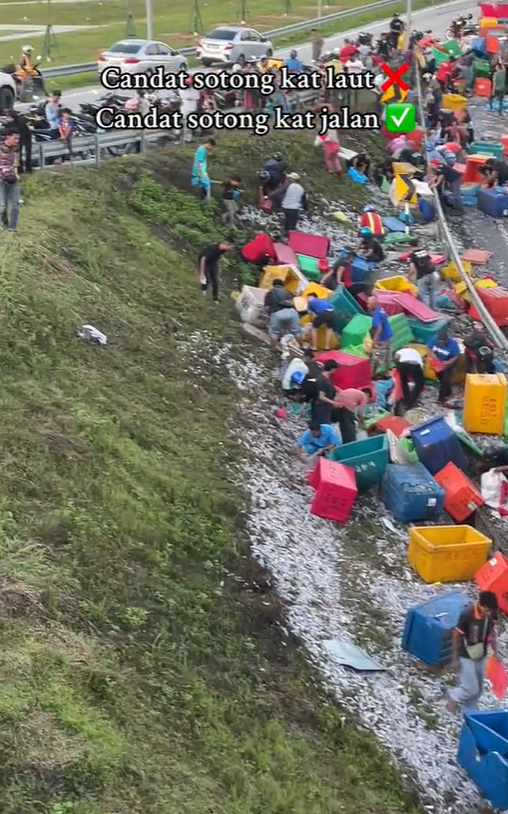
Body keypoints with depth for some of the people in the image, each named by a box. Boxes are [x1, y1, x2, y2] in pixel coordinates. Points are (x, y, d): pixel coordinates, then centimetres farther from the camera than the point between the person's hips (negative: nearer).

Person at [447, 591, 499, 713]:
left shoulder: (491, 614, -12)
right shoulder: (467, 615, -29)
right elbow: (456, 637, -18)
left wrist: (495, 652, 8)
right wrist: (455, 658, -13)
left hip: (481, 656, 6)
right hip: (467, 657, -6)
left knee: (478, 689, 15)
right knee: (471, 689, -2)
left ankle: (470, 713, 34)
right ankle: (453, 697, 26)